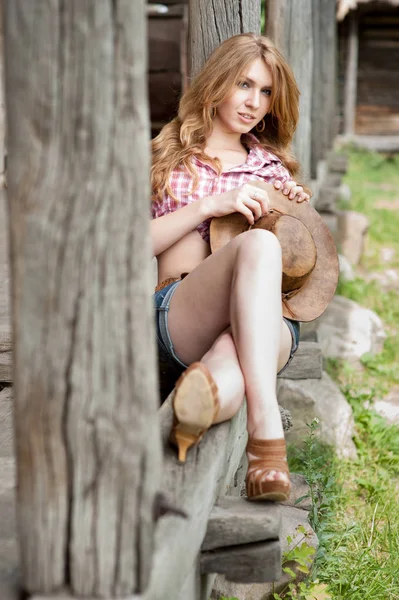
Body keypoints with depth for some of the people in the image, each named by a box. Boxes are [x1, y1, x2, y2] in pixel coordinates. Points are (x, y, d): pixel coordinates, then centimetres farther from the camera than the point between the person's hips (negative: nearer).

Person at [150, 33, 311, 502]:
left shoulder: (271, 165, 25)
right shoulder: (166, 158, 17)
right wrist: (209, 205, -8)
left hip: (268, 323, 3)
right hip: (177, 314, -3)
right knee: (258, 243, -37)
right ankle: (265, 428, -49)